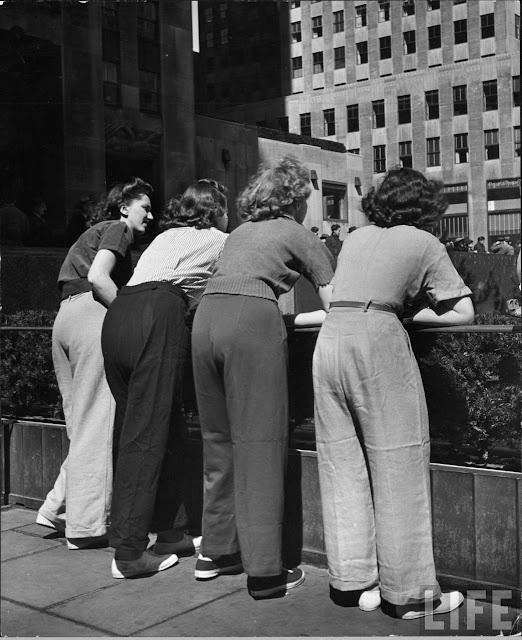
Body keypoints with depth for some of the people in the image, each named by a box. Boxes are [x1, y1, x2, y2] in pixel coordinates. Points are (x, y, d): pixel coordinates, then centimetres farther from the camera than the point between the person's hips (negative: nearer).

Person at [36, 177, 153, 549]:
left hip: (66, 318, 9)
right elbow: (98, 277, -13)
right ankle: (86, 526, -3)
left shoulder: (96, 232, 30)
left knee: (82, 423, 13)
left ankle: (57, 507, 10)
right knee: (97, 424, -6)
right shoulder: (117, 229, 3)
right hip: (92, 315, -9)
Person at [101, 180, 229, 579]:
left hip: (116, 317, 6)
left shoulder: (165, 236, 34)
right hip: (157, 318, -6)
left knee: (166, 428, 11)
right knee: (146, 436, -6)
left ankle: (172, 534, 16)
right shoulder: (219, 240, 20)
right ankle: (129, 553, -4)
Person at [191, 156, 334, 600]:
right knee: (260, 446, -2)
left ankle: (216, 551, 24)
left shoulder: (241, 233, 29)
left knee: (219, 441, 15)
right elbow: (336, 309, 12)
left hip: (206, 317, 6)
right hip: (252, 321, -6)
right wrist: (294, 320, 28)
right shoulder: (300, 235, 14)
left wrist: (279, 318, 30)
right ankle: (264, 571, 2)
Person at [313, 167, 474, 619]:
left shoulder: (356, 238, 24)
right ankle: (408, 592, 8)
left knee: (342, 463, 9)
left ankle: (351, 581, 16)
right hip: (378, 339, -5)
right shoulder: (425, 244, 11)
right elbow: (464, 313, 8)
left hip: (331, 336, 6)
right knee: (397, 464, 1)